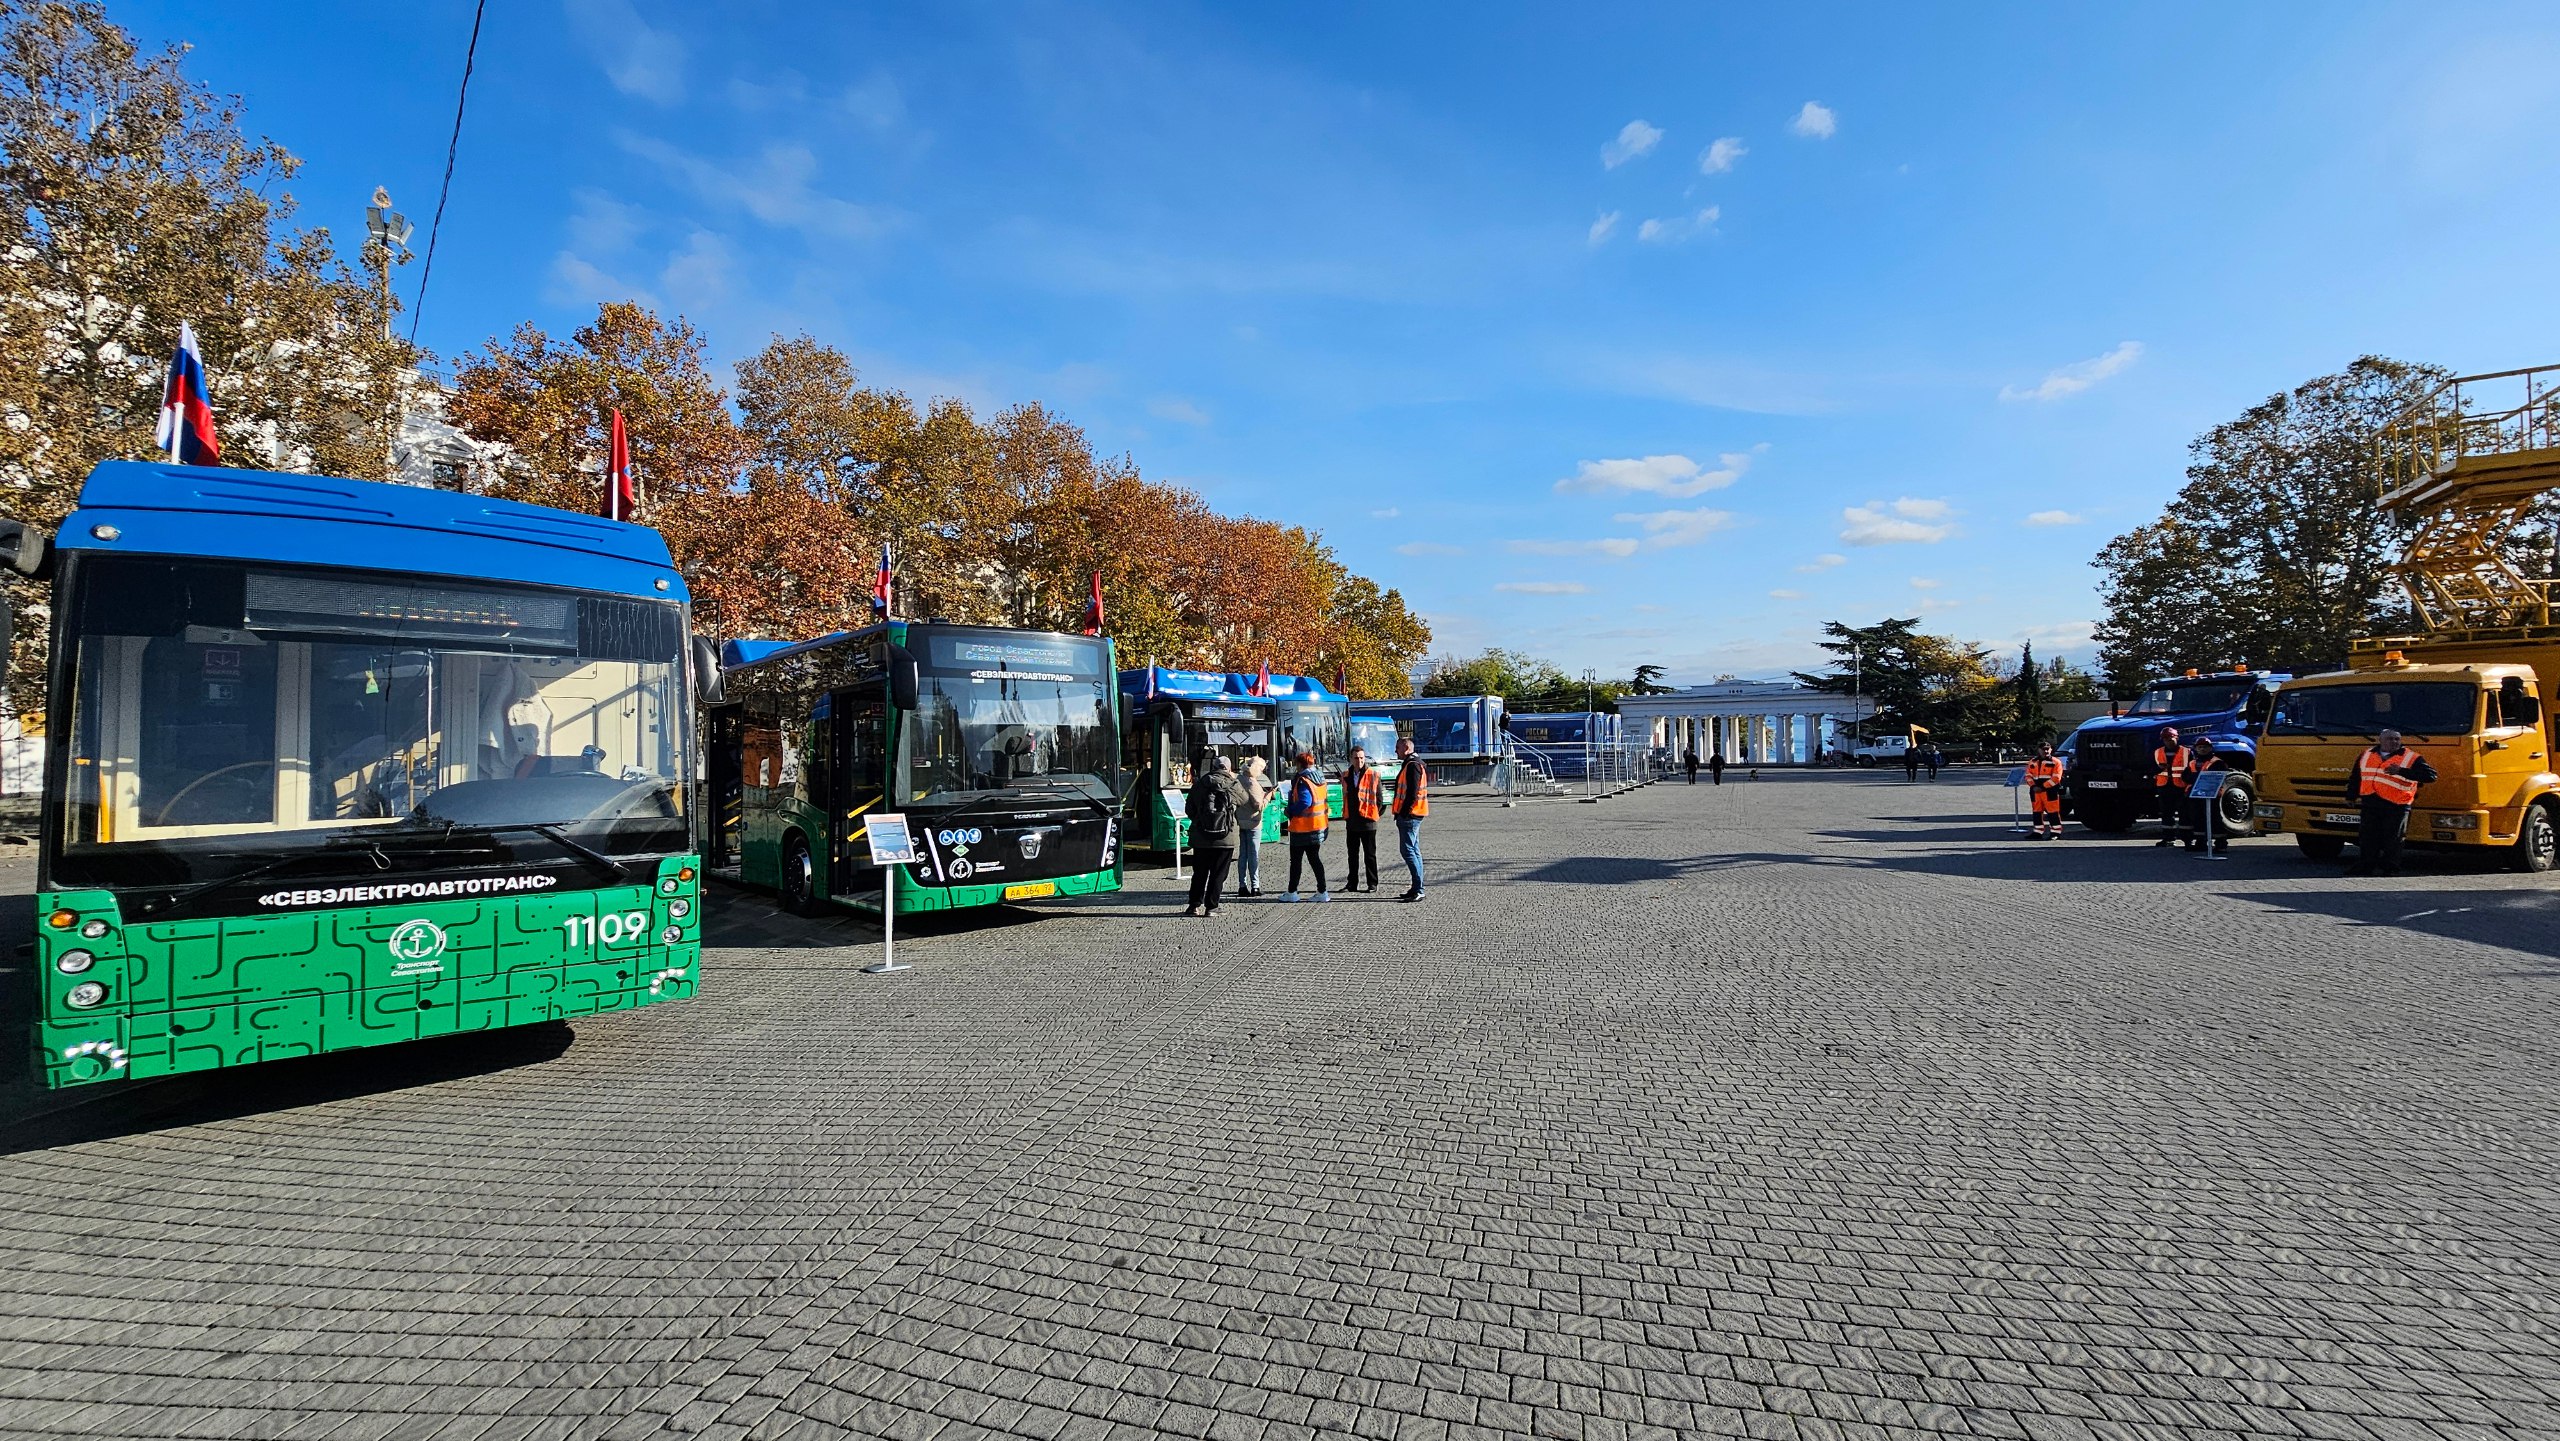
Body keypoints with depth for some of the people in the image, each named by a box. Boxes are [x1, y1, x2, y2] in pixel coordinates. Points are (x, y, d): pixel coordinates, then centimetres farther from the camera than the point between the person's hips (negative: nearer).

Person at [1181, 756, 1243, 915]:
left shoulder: (1198, 784, 3)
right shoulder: (1233, 785, -4)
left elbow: (1189, 809, 8)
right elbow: (1244, 801, 17)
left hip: (1201, 837, 2)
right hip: (1226, 837, -2)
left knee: (1199, 873, 14)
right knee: (1218, 874, 6)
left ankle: (1195, 905, 16)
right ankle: (1211, 907, 7)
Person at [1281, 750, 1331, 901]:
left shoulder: (1302, 780, -17)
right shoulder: (1319, 778, 8)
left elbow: (1304, 802, -27)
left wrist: (1289, 811, -14)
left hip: (1302, 827, -8)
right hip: (1319, 825, 8)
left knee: (1296, 860, 3)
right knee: (1314, 858, 13)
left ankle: (1292, 892, 10)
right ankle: (1322, 891, 10)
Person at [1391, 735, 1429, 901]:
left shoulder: (1413, 765, -14)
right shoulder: (1412, 764, 19)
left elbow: (1413, 792, -21)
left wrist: (1404, 812, -19)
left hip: (1409, 815, -11)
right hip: (1411, 815, 11)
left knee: (1407, 850, -11)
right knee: (1413, 850, 12)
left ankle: (1418, 890, -11)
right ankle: (1417, 889, 16)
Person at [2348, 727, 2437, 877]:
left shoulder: (2412, 758, -2)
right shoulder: (2366, 756, 12)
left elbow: (2430, 774, -15)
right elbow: (2355, 778, 23)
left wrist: (2401, 771, -25)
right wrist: (2351, 796, 19)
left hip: (2396, 807, -4)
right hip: (2370, 805, 4)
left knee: (2391, 839, 1)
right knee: (2367, 837, 7)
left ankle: (2390, 869, 11)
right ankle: (2365, 866, 15)